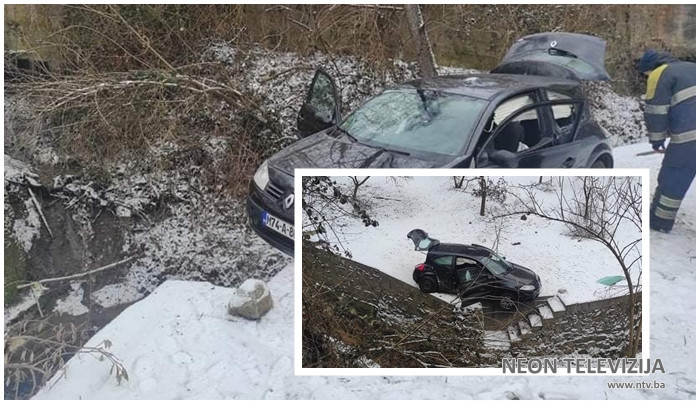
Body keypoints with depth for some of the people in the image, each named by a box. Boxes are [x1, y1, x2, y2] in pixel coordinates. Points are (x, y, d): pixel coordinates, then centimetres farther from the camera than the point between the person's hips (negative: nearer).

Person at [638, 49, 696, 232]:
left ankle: (659, 221, 14)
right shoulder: (692, 68, 25)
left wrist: (656, 139, 6)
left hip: (688, 137, -7)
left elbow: (655, 112, -5)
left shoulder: (659, 75, 0)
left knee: (672, 180, 5)